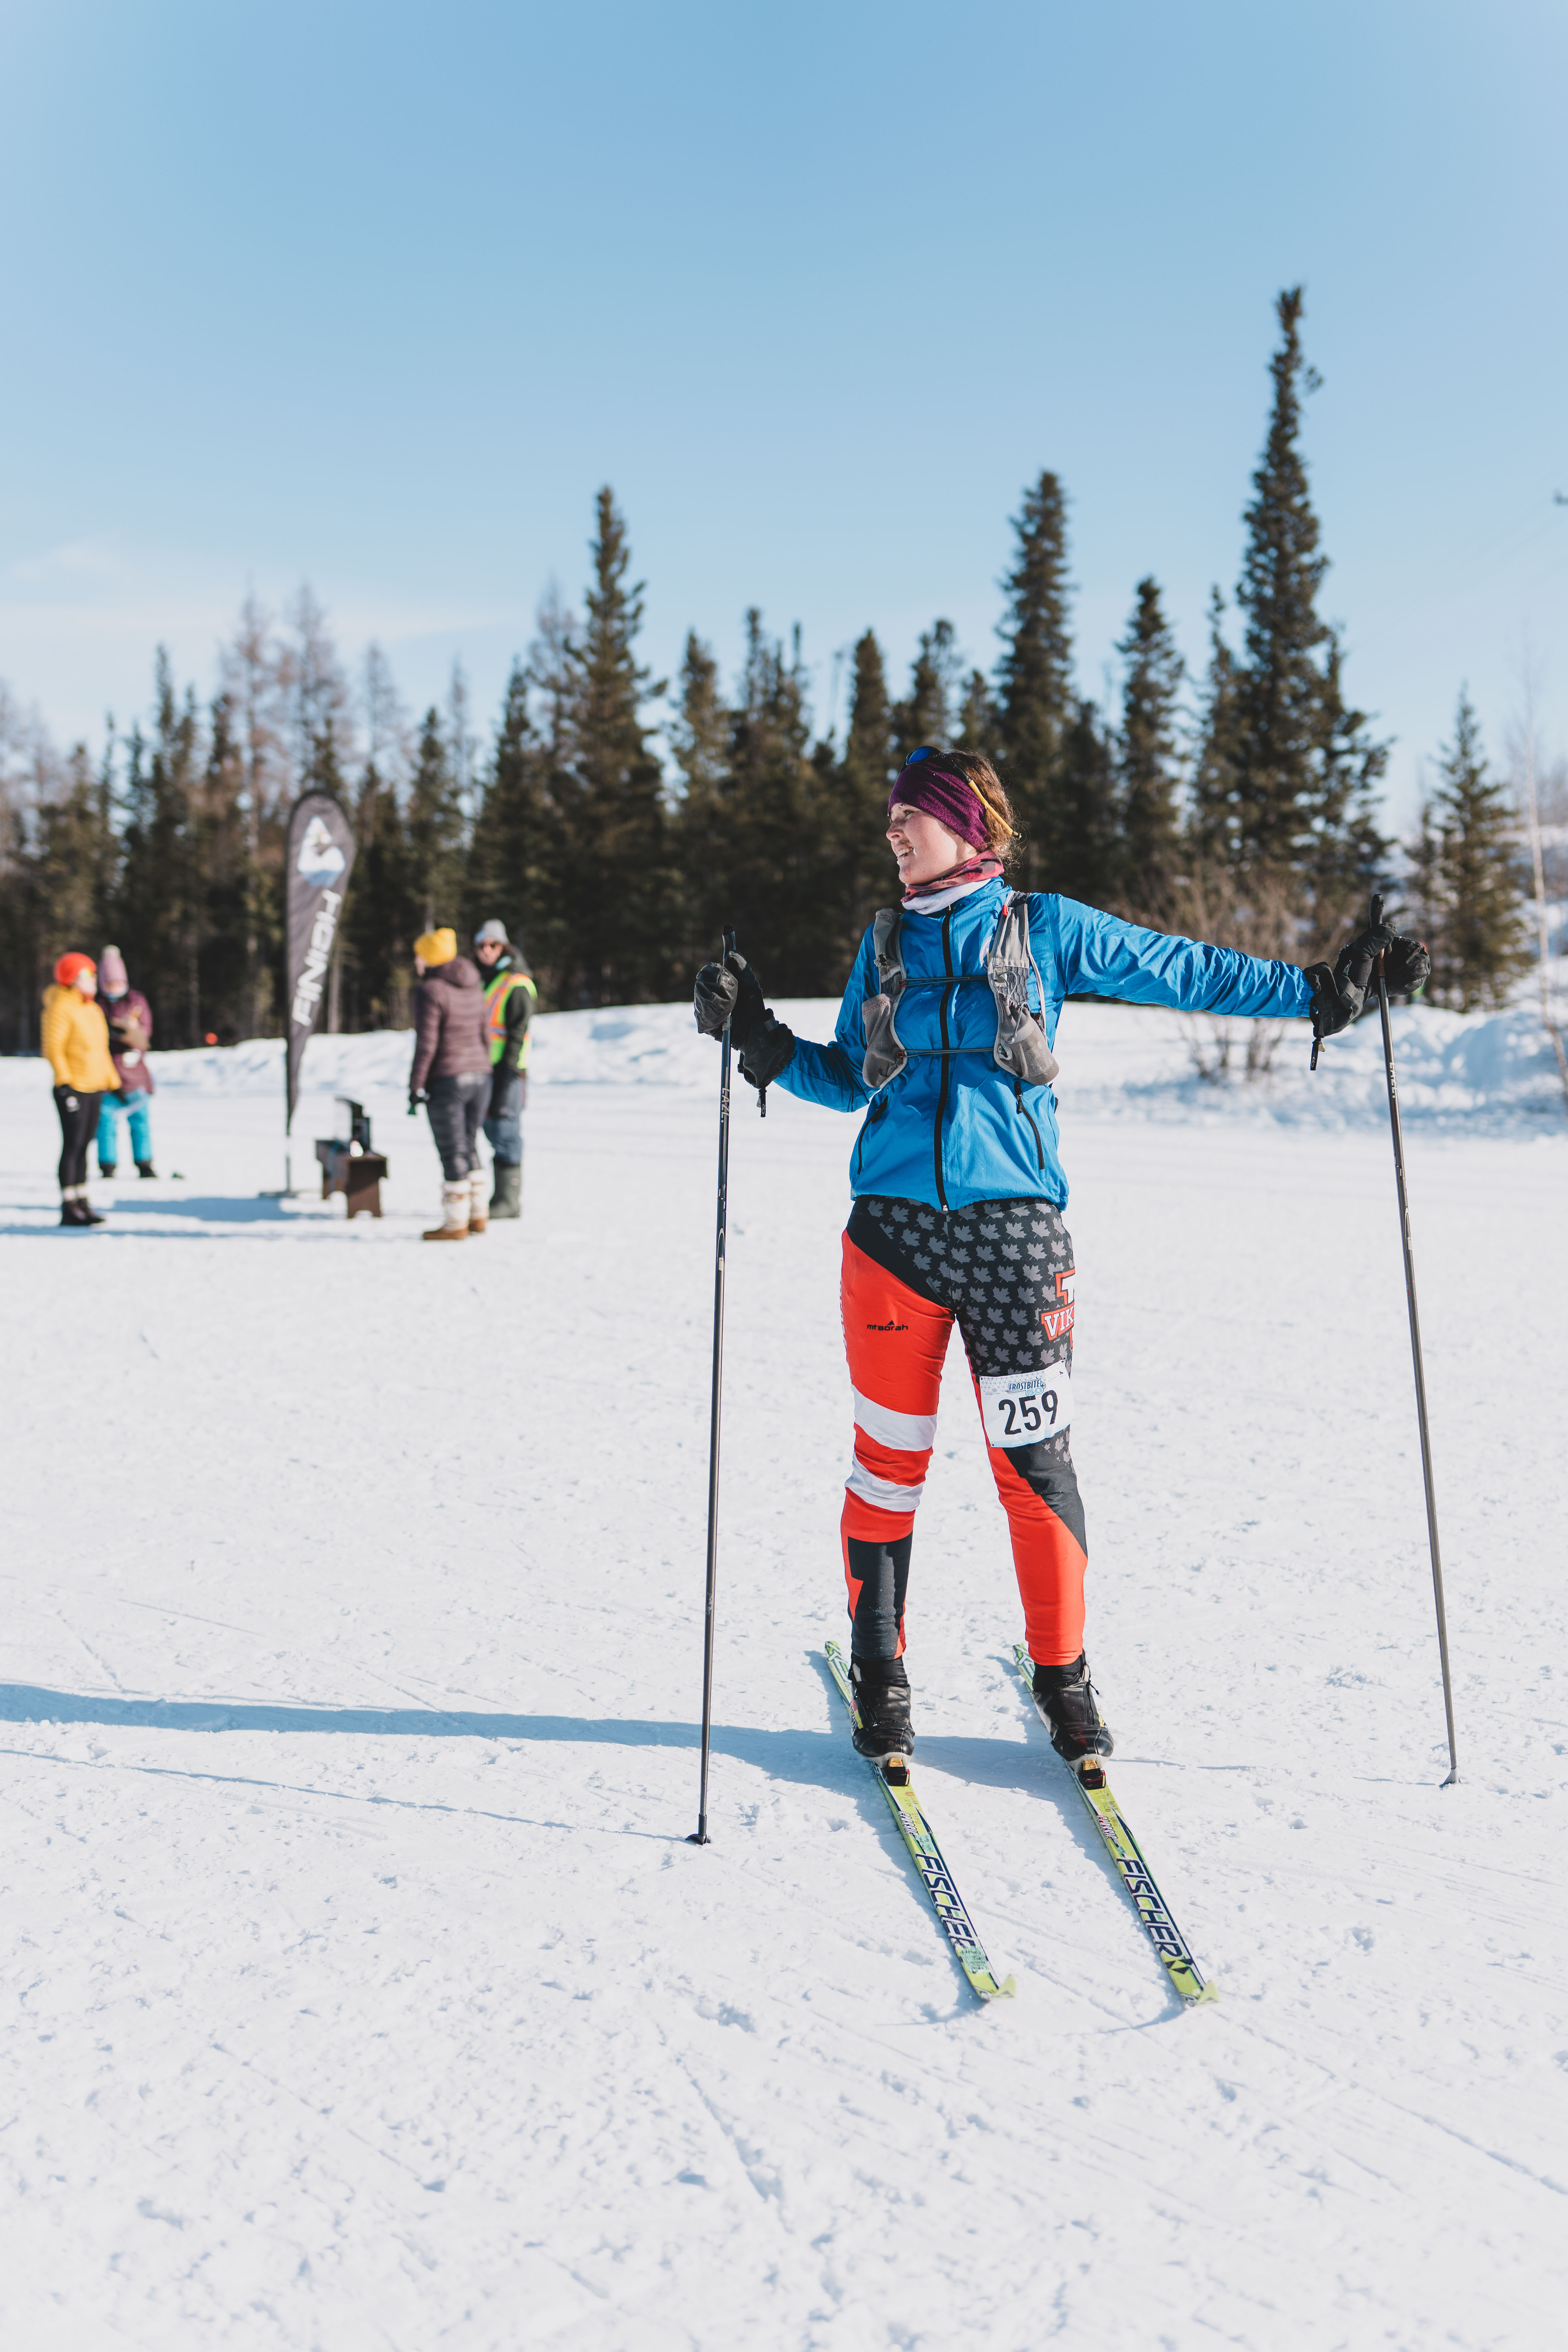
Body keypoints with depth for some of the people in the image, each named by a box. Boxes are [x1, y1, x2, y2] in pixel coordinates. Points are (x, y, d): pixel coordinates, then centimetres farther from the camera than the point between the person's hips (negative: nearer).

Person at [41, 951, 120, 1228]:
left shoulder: (94, 1010, 17)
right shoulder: (61, 1008, -10)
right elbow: (52, 1048, -15)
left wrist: (111, 1082, 20)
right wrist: (64, 1080, -20)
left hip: (94, 1089, 8)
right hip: (73, 1091, -8)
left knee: (83, 1147, 12)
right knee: (72, 1147, -7)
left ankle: (82, 1202, 19)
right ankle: (69, 1208, -5)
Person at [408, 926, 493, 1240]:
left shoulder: (430, 991, -14)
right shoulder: (473, 987, 9)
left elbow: (426, 1044, -17)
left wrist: (416, 1088, -13)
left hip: (446, 1082, -7)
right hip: (478, 1076, 7)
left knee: (452, 1154, -1)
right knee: (469, 1148, 16)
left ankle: (455, 1224, 4)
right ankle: (477, 1215, 19)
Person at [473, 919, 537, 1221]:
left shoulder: (517, 984, -9)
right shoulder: (482, 980, 16)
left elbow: (518, 1033, -13)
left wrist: (508, 1072, -18)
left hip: (507, 1070, -8)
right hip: (484, 1068, 8)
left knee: (505, 1132, -6)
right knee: (493, 1131, 10)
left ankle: (510, 1199, -2)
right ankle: (503, 1195, 16)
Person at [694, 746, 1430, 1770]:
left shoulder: (1047, 928, 6)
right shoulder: (886, 943, 14)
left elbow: (1187, 972, 8)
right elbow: (848, 1079, 18)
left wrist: (1321, 990, 4)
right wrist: (761, 1039, 4)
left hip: (1013, 1227, -2)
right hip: (894, 1227, 2)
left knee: (1036, 1462, -1)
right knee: (890, 1460, 5)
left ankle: (1063, 1675, 15)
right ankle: (881, 1675, 19)